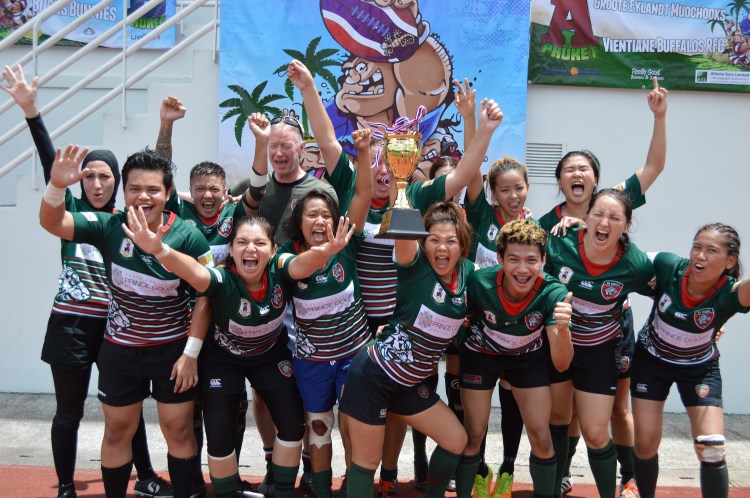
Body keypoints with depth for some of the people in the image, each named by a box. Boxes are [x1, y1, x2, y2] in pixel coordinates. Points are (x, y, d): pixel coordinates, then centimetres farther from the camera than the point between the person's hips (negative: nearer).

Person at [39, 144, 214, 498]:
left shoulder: (188, 236, -17)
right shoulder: (109, 227, -10)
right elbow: (51, 223, -17)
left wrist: (193, 351, -13)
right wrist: (57, 186, -37)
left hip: (174, 349, -2)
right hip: (119, 350, 3)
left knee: (179, 431, 9)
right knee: (117, 431, 17)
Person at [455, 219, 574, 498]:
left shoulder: (554, 293, -32)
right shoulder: (480, 282, -33)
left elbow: (561, 365, -31)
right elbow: (463, 317, -9)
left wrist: (563, 329, -49)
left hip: (528, 357, 1)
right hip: (481, 354, 0)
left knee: (541, 436, -1)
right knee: (473, 434, 1)